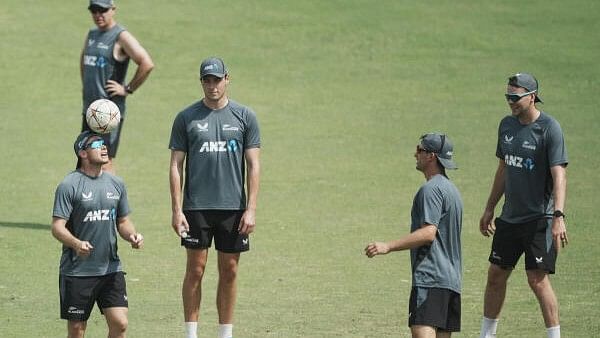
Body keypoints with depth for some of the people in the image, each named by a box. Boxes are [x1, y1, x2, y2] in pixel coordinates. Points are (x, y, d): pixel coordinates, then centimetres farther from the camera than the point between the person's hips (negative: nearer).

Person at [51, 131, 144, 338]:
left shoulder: (116, 184, 9)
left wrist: (132, 236, -3)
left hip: (110, 268, 4)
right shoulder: (69, 185, -8)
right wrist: (76, 244, -31)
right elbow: (57, 227, -12)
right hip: (77, 272, -4)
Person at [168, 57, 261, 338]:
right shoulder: (187, 118, 3)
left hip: (233, 207, 1)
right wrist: (176, 209, -4)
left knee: (229, 272, 6)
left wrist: (251, 209, -4)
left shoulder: (245, 117, 4)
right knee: (195, 270, 0)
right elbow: (176, 165, 3)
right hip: (196, 207, -1)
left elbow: (253, 165, 3)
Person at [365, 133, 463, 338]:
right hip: (452, 279, 10)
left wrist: (388, 246, -23)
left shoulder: (431, 189, -10)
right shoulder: (451, 189, 22)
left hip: (430, 277, -10)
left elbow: (428, 233, -20)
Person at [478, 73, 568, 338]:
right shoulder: (507, 125, 9)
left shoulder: (549, 128, -13)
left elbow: (559, 174, -20)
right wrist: (489, 209, 22)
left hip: (539, 218, -7)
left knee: (537, 279, -11)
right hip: (510, 216, 7)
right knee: (496, 275, 12)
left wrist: (558, 216, -30)